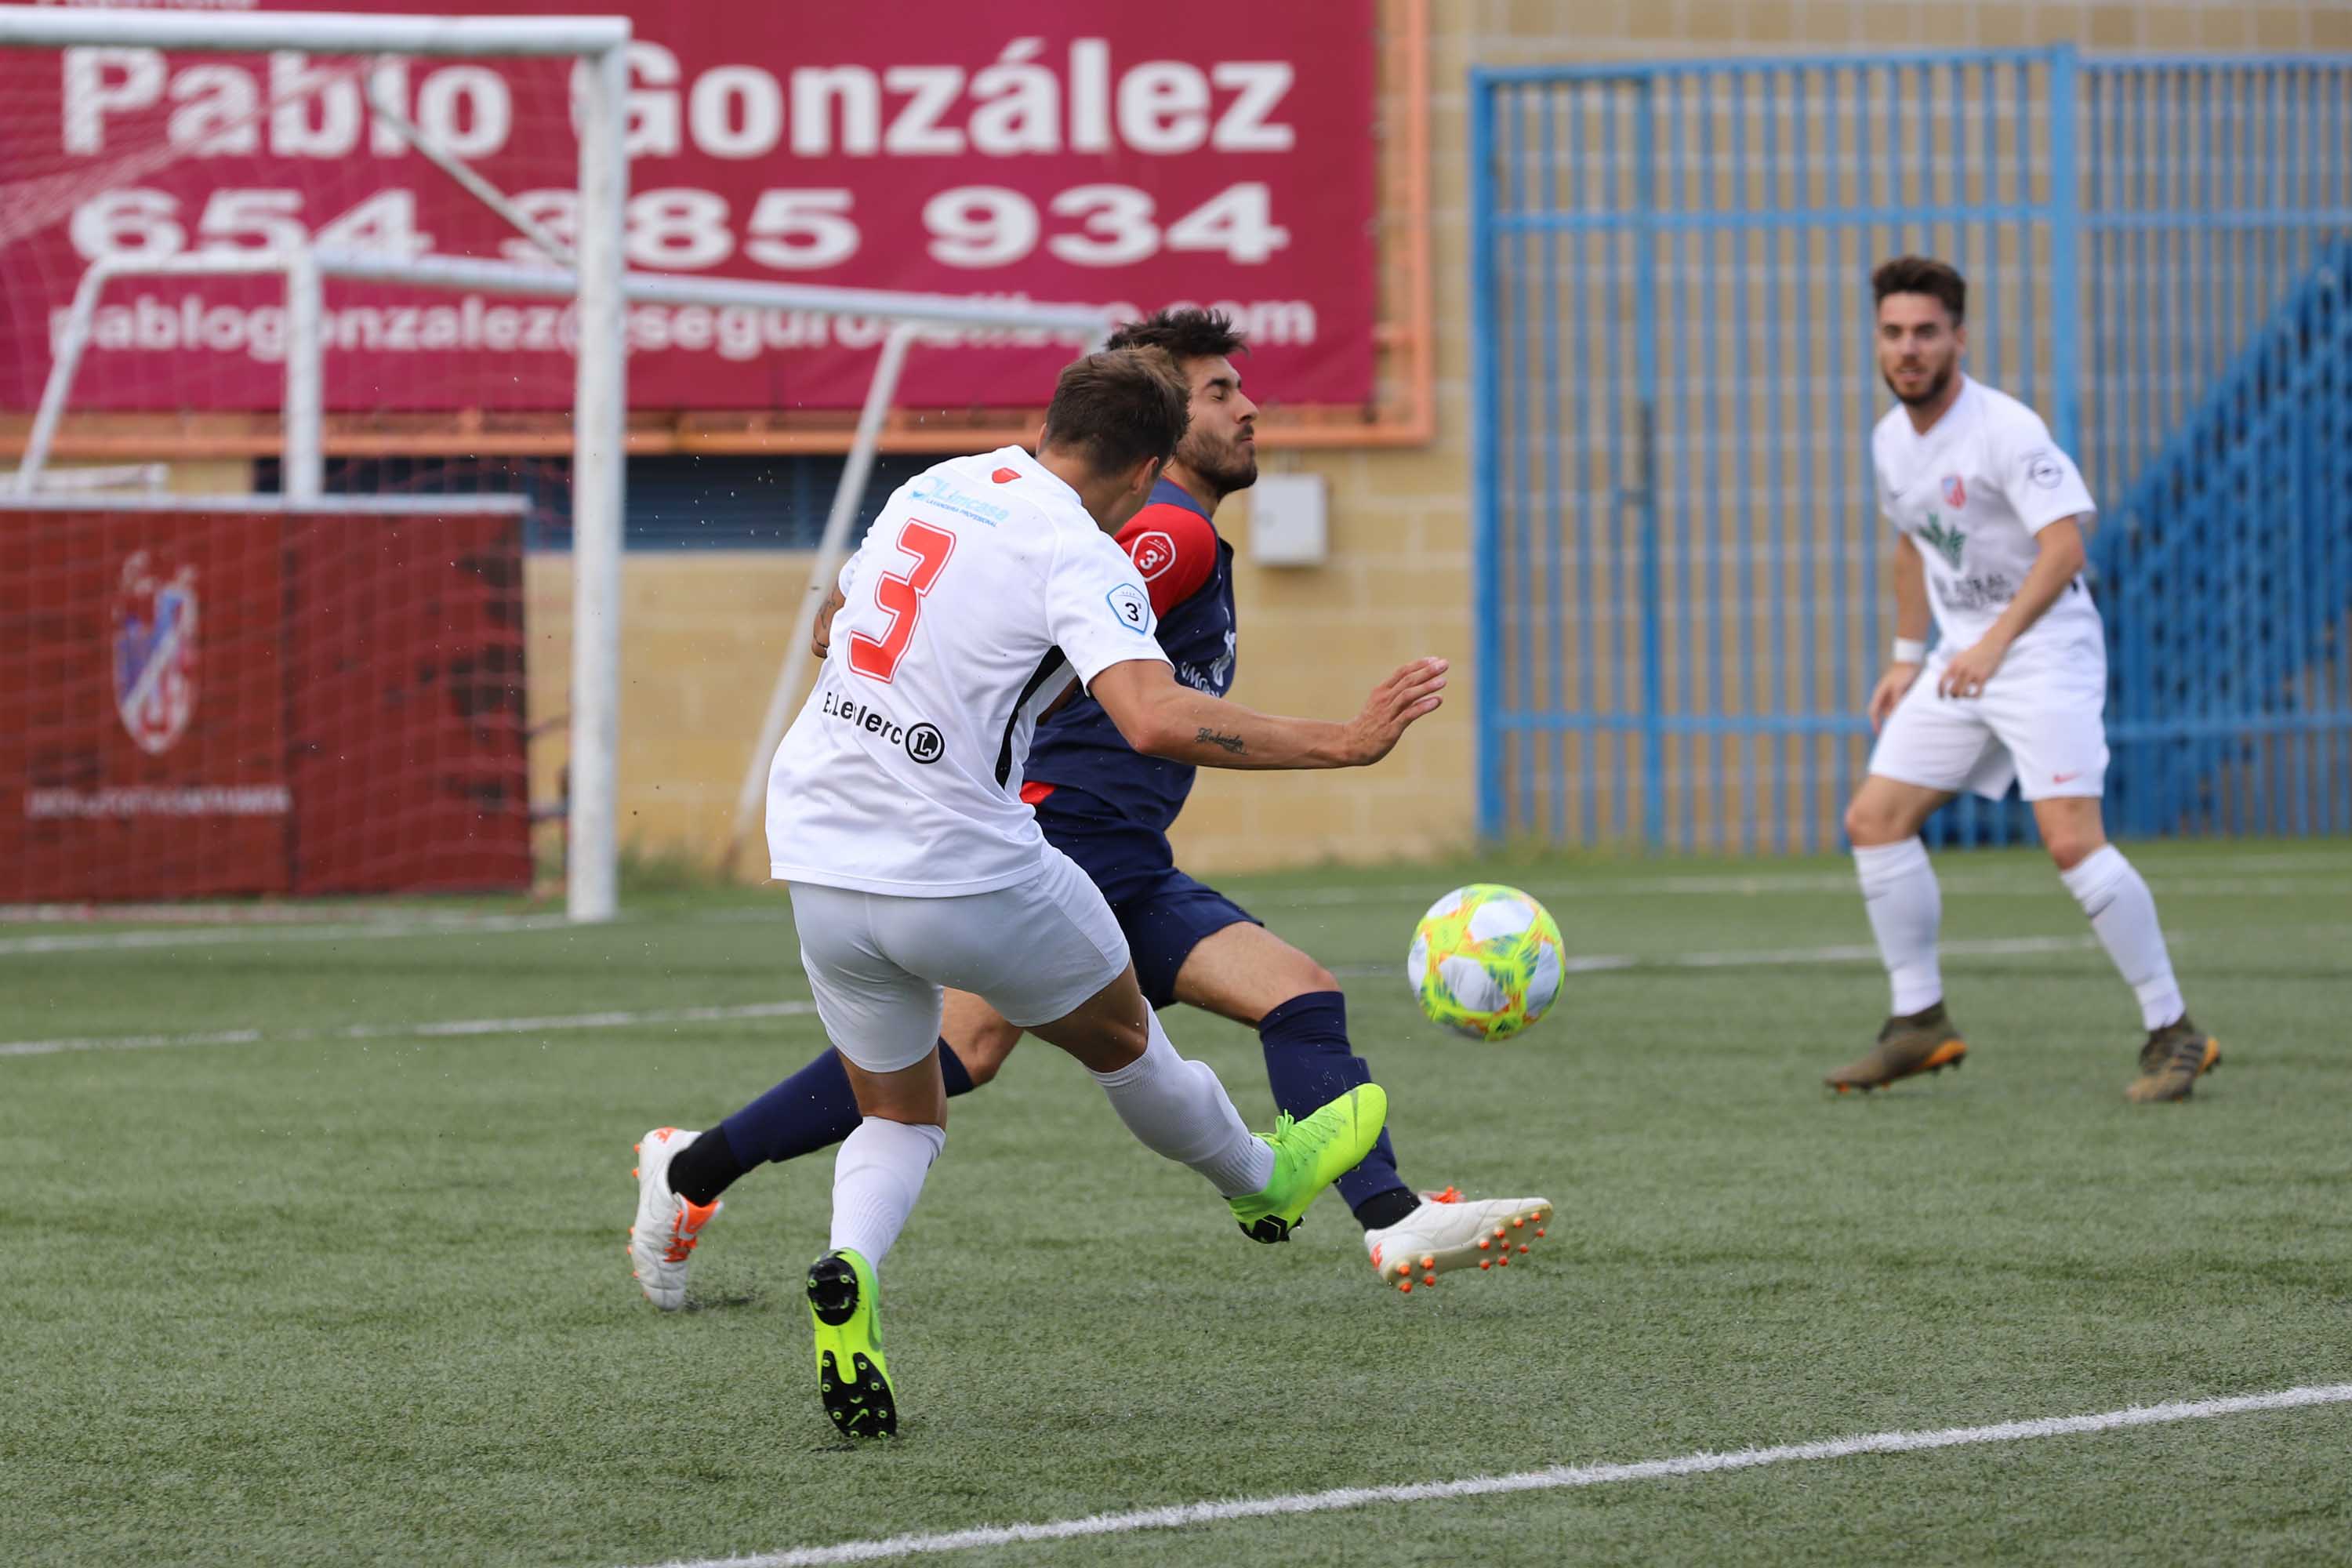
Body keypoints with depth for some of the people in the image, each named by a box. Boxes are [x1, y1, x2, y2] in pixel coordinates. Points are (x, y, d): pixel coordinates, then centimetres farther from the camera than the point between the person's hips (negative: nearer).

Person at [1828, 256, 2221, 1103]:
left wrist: (1996, 642, -33)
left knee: (2073, 843, -19)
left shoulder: (2006, 429, -18)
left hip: (2045, 652, -8)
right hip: (1960, 660, 8)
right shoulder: (1892, 440, 7)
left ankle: (2173, 1033, -10)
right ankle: (1920, 1023, 11)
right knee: (1873, 821, 1)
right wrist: (1907, 659, 22)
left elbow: (2065, 545, -25)